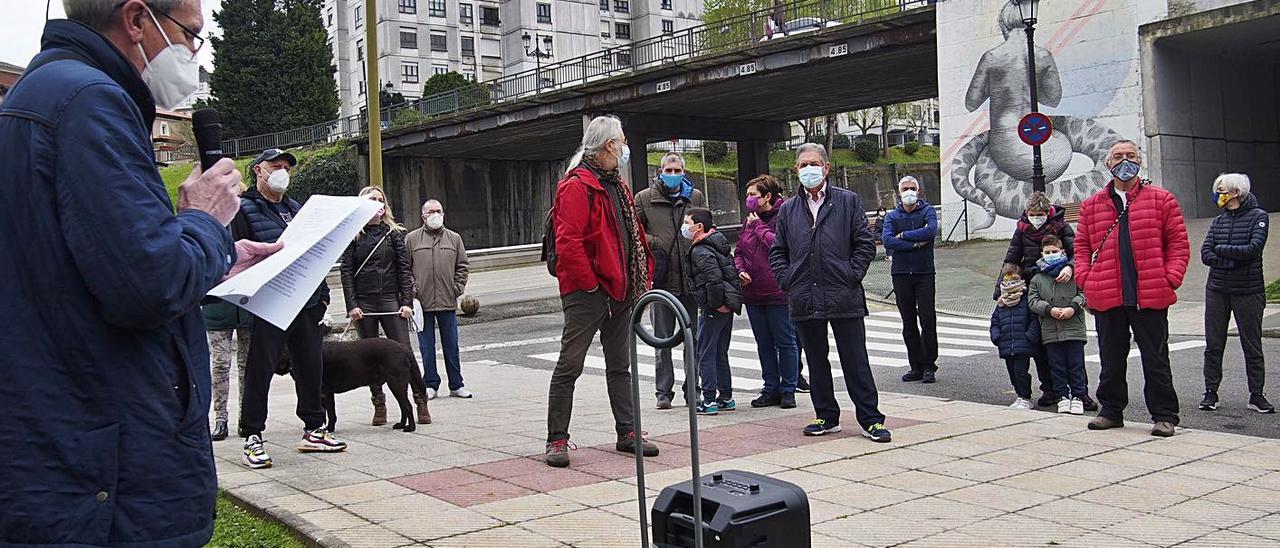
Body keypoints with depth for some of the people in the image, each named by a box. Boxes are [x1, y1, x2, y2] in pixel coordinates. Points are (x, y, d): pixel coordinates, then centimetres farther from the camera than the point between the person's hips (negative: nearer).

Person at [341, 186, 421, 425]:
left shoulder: (394, 232, 7)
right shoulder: (353, 235, 5)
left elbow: (404, 268, 4)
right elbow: (346, 271, 2)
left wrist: (407, 302, -5)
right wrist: (351, 305, -7)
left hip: (391, 300, 0)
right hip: (364, 303, 1)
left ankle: (419, 399, 1)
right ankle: (379, 405, 12)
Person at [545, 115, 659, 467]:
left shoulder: (616, 186, 16)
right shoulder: (577, 186, -13)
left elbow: (633, 236, 22)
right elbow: (568, 243, -21)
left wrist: (641, 279, 12)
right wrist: (591, 283, -17)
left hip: (619, 291, 9)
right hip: (586, 293, -9)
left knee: (620, 365, 15)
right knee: (570, 365, -3)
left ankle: (627, 432, 24)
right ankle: (557, 440, 4)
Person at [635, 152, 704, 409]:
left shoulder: (696, 197, 9)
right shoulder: (644, 198, 2)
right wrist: (651, 242, -11)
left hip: (691, 281, 2)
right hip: (661, 281, -2)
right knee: (662, 340, 4)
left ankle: (692, 389, 20)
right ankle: (663, 392, 12)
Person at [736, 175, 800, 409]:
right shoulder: (749, 221, 14)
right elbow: (739, 252, 19)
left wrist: (759, 226, -12)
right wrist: (740, 270, -1)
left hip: (778, 293, -7)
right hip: (753, 293, 8)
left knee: (785, 342, 3)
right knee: (764, 344, 13)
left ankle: (788, 390, 11)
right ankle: (771, 389, 21)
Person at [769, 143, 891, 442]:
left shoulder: (849, 201, 4)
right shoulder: (788, 210, 12)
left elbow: (865, 245, 2)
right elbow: (777, 252, 16)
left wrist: (851, 276, -7)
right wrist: (787, 281, 3)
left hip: (843, 297, -3)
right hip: (804, 301, 3)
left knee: (856, 361, 0)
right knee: (816, 361, 11)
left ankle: (871, 419, 7)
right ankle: (826, 416, 22)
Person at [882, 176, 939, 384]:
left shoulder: (927, 210, 4)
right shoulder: (892, 216, 9)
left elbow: (931, 230, -16)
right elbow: (887, 240, -7)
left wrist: (903, 236, -9)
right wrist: (916, 243, -12)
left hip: (924, 272, -2)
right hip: (901, 273, 2)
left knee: (928, 320, -4)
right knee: (908, 322, 6)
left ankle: (929, 366, 2)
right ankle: (916, 366, 12)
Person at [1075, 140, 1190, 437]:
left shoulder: (1162, 200, 5)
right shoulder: (1091, 206, 11)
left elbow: (1178, 243, 3)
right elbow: (1082, 246, 13)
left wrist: (1170, 279, -9)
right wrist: (1085, 279, -1)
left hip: (1150, 297, -2)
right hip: (1106, 298, 3)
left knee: (1156, 359, 3)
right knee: (1111, 359, 12)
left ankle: (1164, 415, 12)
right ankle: (1111, 410, 24)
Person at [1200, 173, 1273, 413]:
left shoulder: (1258, 216, -1)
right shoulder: (1218, 221, 12)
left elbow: (1254, 248, -15)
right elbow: (1205, 254, 1)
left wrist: (1221, 250, -7)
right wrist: (1230, 261, -14)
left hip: (1248, 290, -4)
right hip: (1217, 290, 4)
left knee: (1252, 345, 2)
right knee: (1213, 345, 4)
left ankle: (1256, 395, 10)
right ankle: (1211, 392, 10)